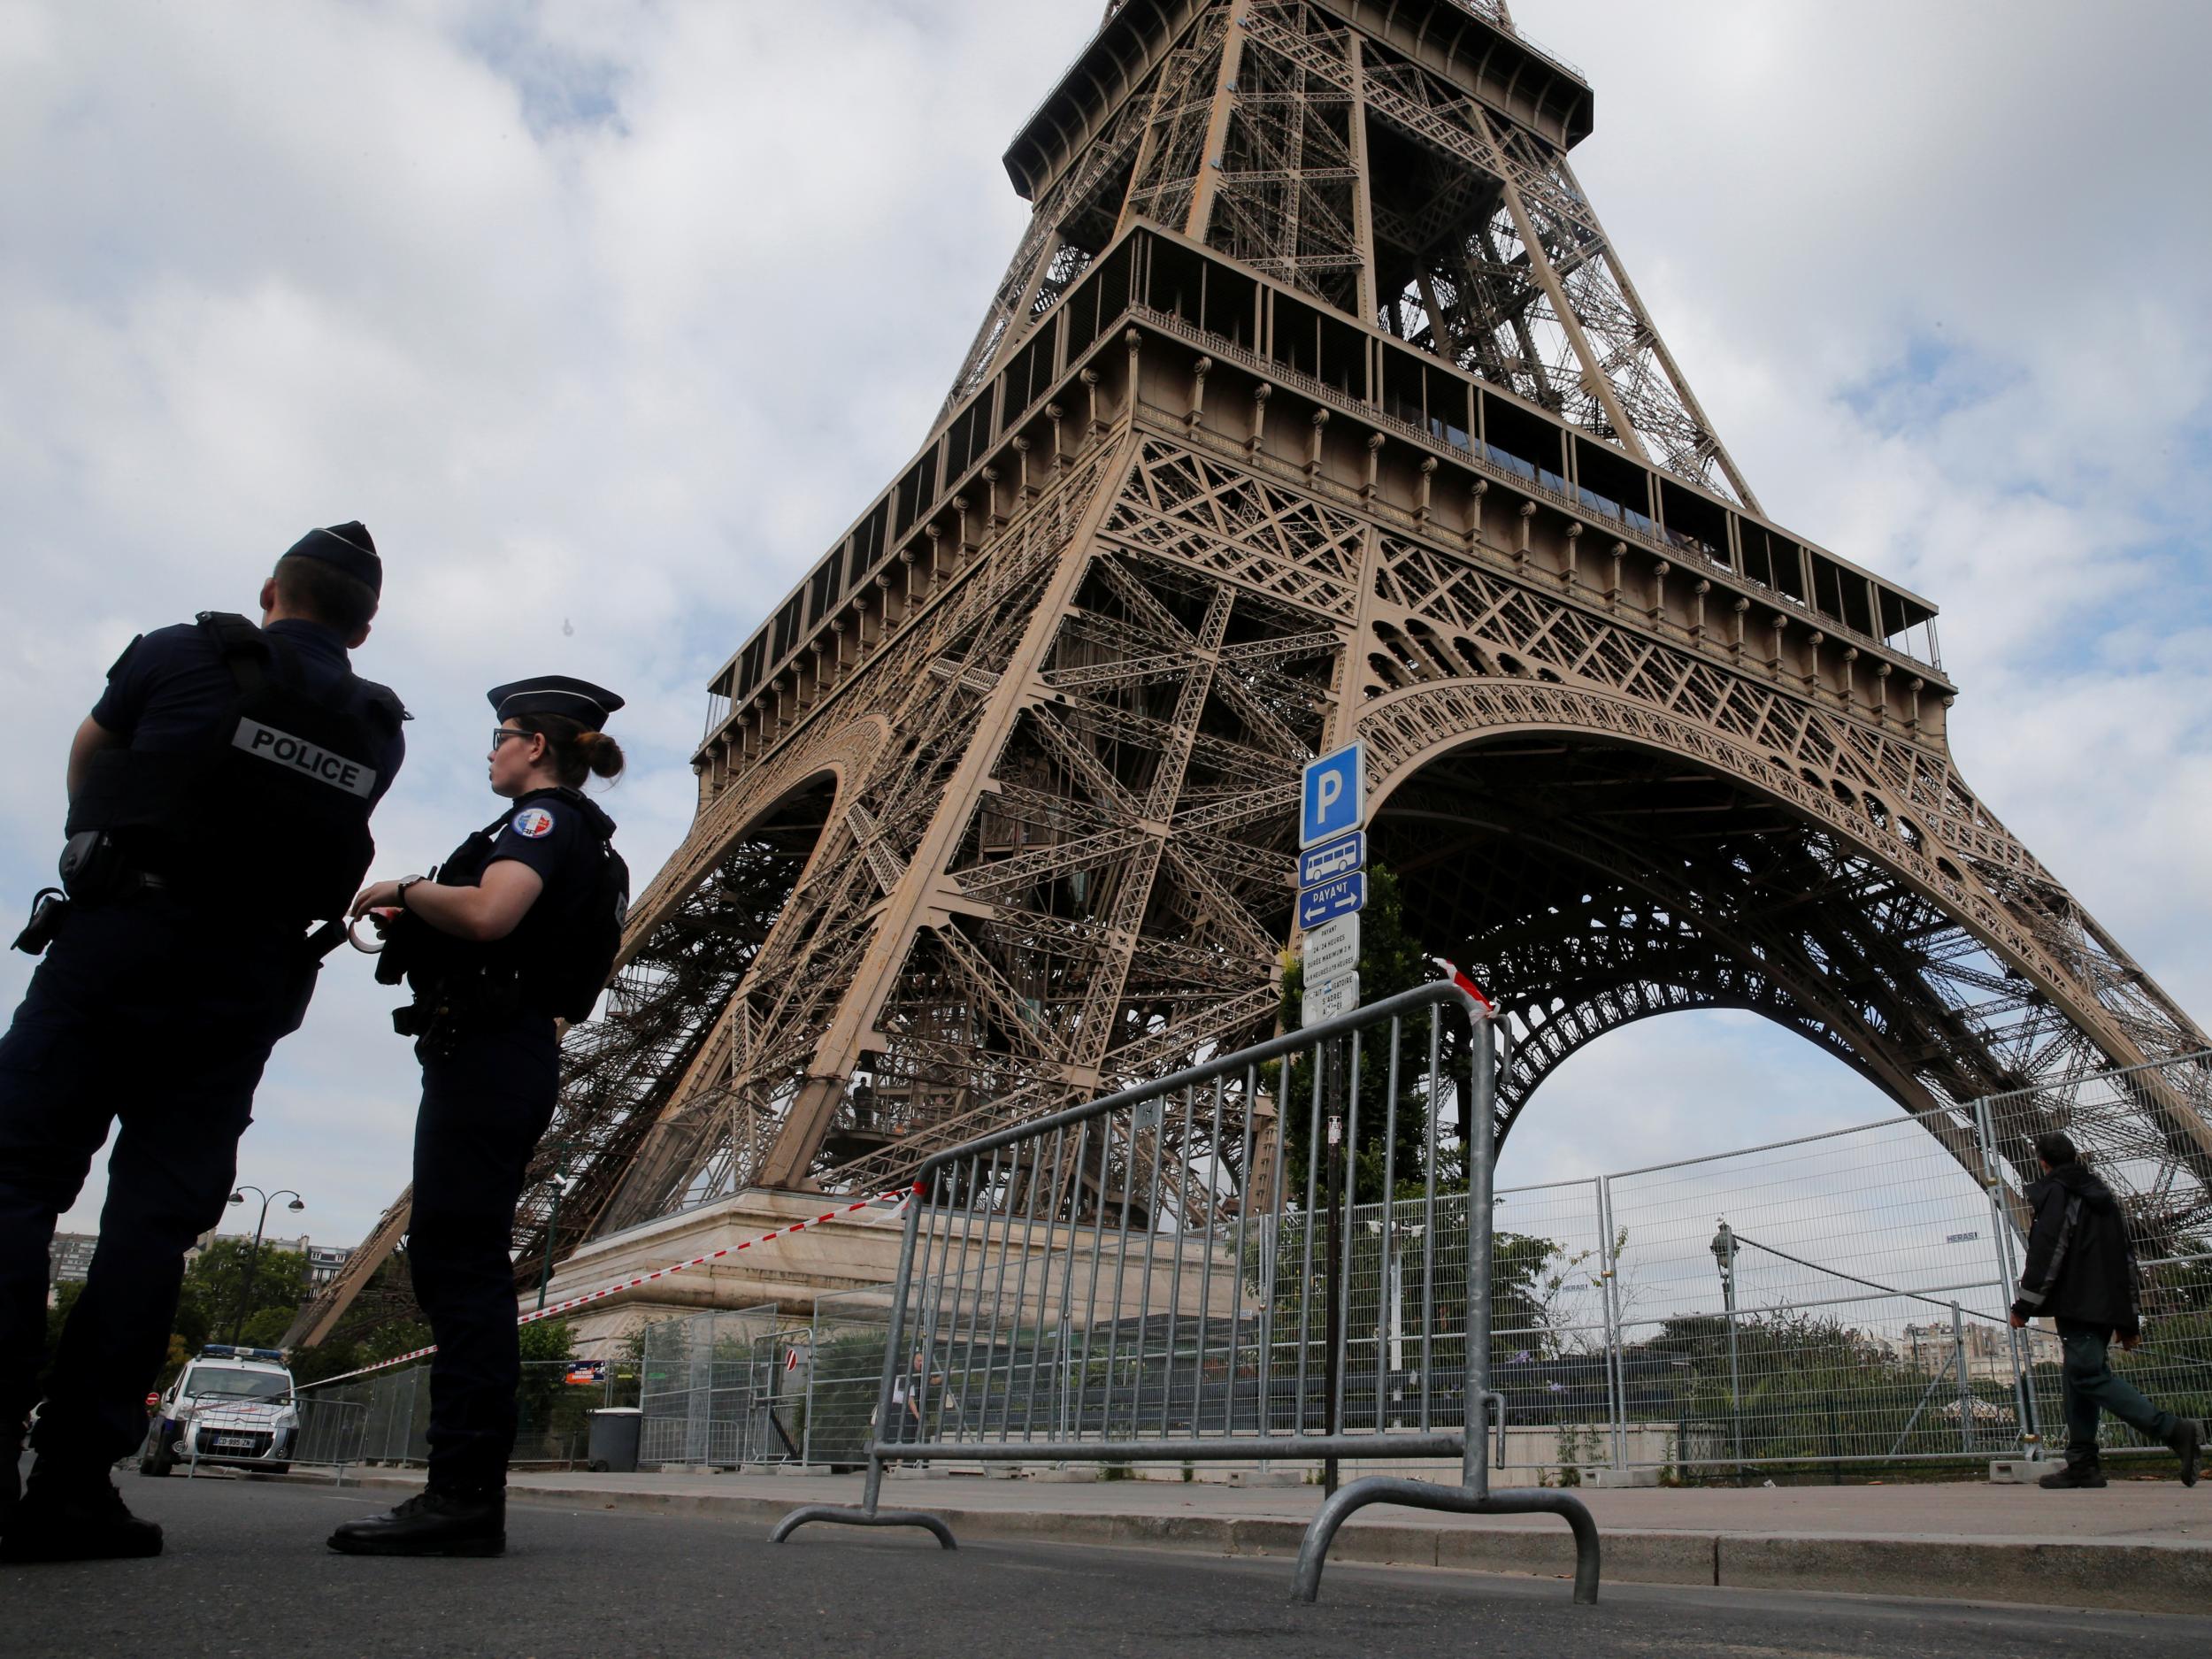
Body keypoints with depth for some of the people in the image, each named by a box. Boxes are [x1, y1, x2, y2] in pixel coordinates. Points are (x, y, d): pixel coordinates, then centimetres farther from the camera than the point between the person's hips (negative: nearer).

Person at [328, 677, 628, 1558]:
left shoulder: (543, 817, -5)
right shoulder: (574, 837, 25)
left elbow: (487, 913, -24)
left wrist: (403, 890, -7)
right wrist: (409, 920, 11)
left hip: (485, 1053, -10)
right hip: (511, 1059, 10)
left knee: (458, 1260, -13)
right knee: (459, 1262, 9)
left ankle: (464, 1493, -14)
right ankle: (466, 1494, 12)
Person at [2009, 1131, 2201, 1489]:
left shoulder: (2056, 1193, -5)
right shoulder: (2102, 1194, 22)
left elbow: (2046, 1254, -15)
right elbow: (2125, 1260, 24)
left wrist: (2024, 1307, -11)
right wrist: (2128, 1322, 26)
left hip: (2077, 1305, -9)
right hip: (2108, 1307, 9)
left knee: (2090, 1375, -13)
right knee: (2079, 1377, 9)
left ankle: (2171, 1429, -23)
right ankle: (2081, 1464, 6)